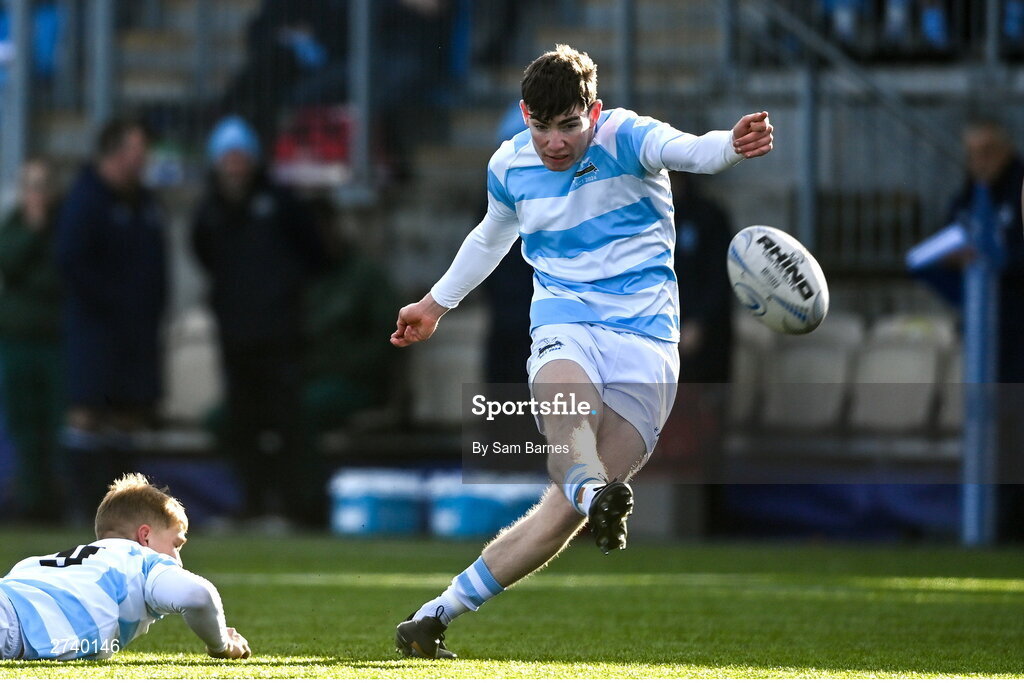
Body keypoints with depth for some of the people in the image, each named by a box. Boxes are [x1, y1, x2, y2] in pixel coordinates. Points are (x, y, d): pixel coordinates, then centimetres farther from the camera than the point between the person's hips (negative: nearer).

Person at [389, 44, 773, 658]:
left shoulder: (625, 139, -8)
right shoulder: (510, 167, 7)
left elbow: (687, 149, -31)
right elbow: (492, 237, 29)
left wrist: (731, 145, -54)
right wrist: (436, 304, 40)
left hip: (645, 340, -3)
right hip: (565, 329, 3)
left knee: (567, 509, -12)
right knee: (567, 401, -39)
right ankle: (594, 492, -70)